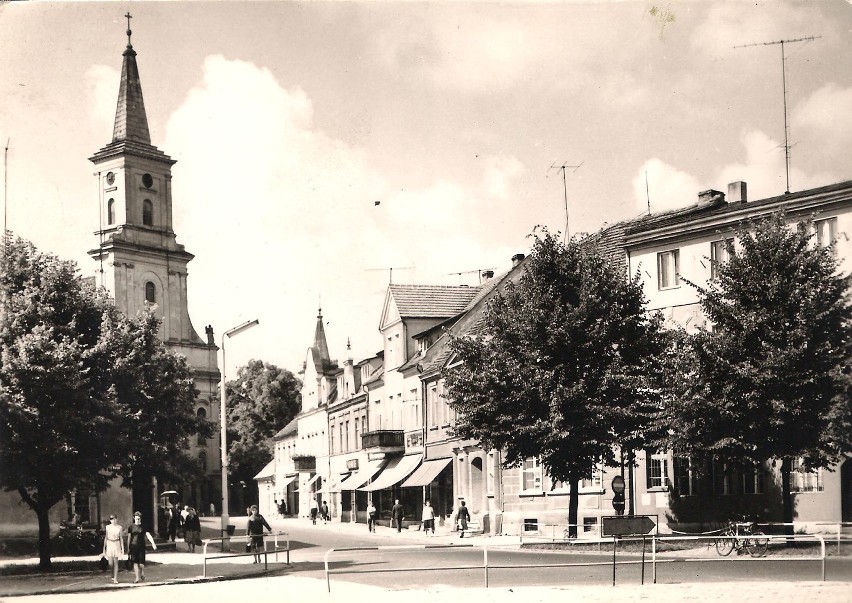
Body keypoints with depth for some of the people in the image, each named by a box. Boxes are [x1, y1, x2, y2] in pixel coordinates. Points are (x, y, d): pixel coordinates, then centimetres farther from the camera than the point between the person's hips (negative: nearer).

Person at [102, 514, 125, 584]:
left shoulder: (119, 528, 2)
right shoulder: (108, 527, 4)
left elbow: (121, 538, 6)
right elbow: (106, 538, 8)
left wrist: (122, 548, 2)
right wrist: (104, 548, 7)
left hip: (117, 545, 0)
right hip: (109, 545, 0)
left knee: (116, 562, -2)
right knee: (110, 563, -5)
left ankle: (115, 579, 1)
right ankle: (113, 576, 20)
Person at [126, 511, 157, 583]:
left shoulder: (143, 527, 3)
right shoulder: (131, 527, 7)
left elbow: (148, 535, -6)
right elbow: (129, 538, 10)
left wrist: (153, 543, -20)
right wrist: (128, 548, 9)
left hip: (141, 546, -1)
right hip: (133, 546, 1)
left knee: (141, 563, -3)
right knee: (135, 562, -4)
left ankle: (142, 574, 25)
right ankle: (137, 578, -1)